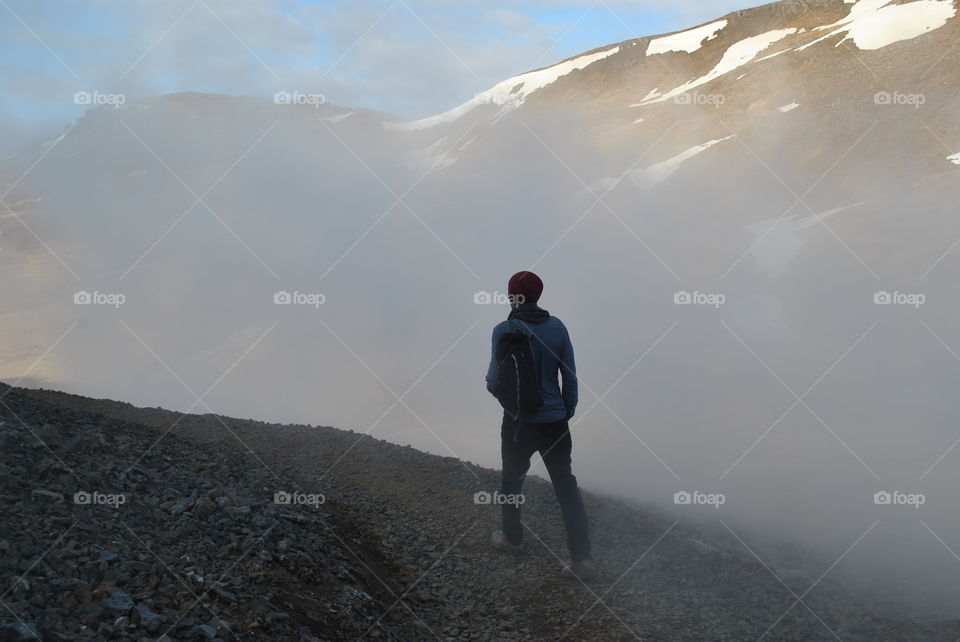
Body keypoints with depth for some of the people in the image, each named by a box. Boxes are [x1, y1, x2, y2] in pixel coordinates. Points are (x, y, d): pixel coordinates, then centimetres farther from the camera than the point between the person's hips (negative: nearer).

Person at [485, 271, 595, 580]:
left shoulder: (505, 331, -15)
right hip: (555, 421, 3)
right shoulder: (557, 327, -3)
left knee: (512, 480, 20)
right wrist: (569, 410, 16)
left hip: (520, 423, -3)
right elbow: (570, 376, 2)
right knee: (566, 485, 9)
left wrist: (492, 385, 10)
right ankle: (581, 558, 5)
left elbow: (495, 381, -14)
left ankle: (512, 538, 38)